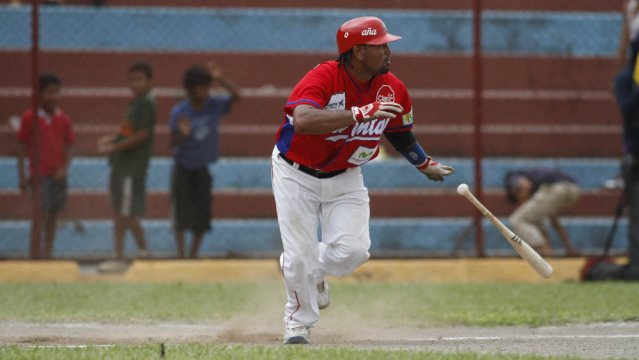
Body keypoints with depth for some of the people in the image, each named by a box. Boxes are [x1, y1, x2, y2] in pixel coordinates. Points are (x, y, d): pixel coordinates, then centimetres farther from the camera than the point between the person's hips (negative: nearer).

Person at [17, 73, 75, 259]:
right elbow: (22, 148, -1)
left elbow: (69, 147, 8)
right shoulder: (30, 118, -5)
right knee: (40, 216, -10)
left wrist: (64, 168, -8)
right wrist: (22, 177, -4)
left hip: (58, 175, 4)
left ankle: (48, 254, 16)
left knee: (52, 217, 8)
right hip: (38, 174, -4)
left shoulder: (63, 119, 4)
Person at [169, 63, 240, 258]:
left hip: (202, 169, 3)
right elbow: (173, 144, -16)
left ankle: (194, 254, 13)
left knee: (202, 216, 3)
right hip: (183, 168, -3)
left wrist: (220, 79, -31)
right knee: (181, 213, -6)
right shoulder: (179, 112, -16)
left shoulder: (214, 105, -7)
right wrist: (182, 134, -38)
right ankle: (181, 253, -2)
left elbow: (236, 96, -19)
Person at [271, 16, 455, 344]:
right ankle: (299, 321, 24)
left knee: (352, 250, -13)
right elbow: (303, 121, -47)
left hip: (345, 178, 4)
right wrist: (360, 114, -53)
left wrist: (425, 165, 9)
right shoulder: (323, 78, -28)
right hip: (296, 173, -4)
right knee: (300, 253, -4)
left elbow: (401, 132, 12)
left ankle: (312, 270, 23)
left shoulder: (393, 90, -10)